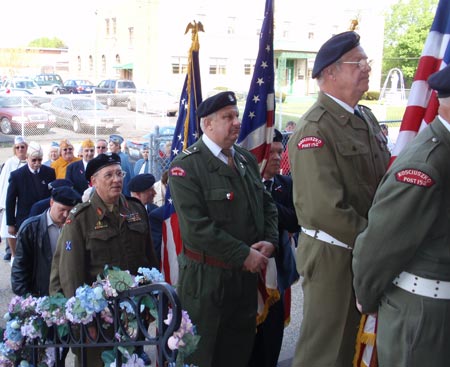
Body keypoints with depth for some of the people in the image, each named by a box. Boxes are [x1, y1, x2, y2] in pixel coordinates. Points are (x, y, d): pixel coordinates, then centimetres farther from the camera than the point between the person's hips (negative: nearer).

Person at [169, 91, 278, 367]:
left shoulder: (247, 160, 8)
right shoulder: (186, 166, -15)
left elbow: (267, 204, 15)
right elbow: (197, 227, -22)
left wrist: (270, 242, -4)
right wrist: (244, 255, -19)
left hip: (247, 273, 7)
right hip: (207, 276, -6)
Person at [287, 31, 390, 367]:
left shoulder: (367, 118, 9)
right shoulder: (314, 129, -19)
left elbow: (384, 181, 12)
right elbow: (325, 208, -24)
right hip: (332, 254, -8)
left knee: (349, 338, 22)